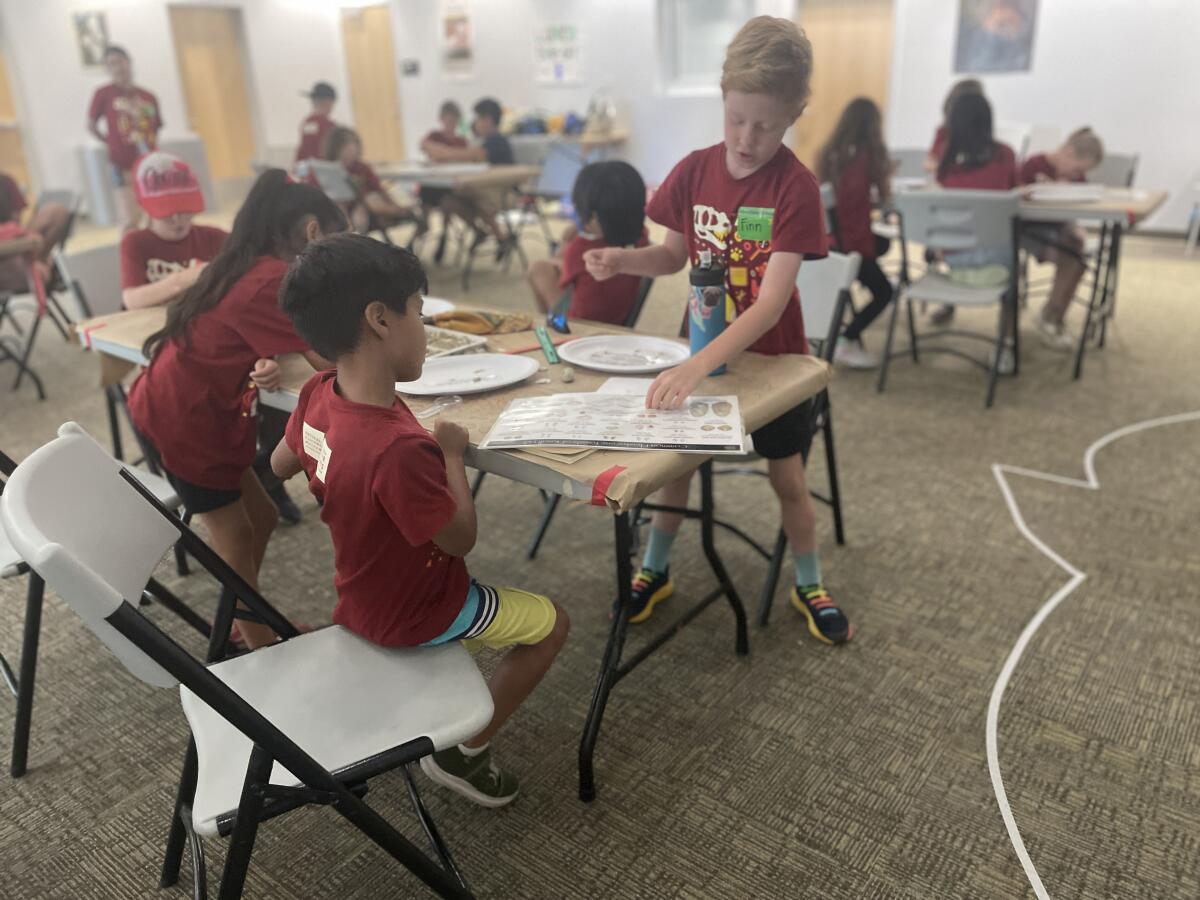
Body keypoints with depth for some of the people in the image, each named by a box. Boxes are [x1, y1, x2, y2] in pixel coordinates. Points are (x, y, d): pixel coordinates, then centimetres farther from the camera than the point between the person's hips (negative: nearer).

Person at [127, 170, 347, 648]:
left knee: (260, 515, 16)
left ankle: (242, 623, 31)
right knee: (234, 532, 3)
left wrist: (265, 366, -18)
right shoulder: (270, 281, -25)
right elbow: (330, 359, -25)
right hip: (177, 418, -9)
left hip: (188, 408, 9)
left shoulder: (251, 269, 7)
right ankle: (263, 651, 17)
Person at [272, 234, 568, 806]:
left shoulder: (317, 397, -14)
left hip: (363, 593, 8)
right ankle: (465, 752, 16)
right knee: (551, 623, 9)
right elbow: (461, 539, -24)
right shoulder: (398, 449, -40)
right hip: (413, 613, -8)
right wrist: (452, 452, -13)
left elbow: (281, 464, 7)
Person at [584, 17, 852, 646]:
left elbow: (772, 304, -30)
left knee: (787, 477, 10)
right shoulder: (693, 171, -8)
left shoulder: (795, 187, -21)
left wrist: (698, 365, -43)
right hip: (700, 355, 3)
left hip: (772, 358, -3)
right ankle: (654, 571, 34)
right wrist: (622, 259, -17)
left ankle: (808, 587, 33)